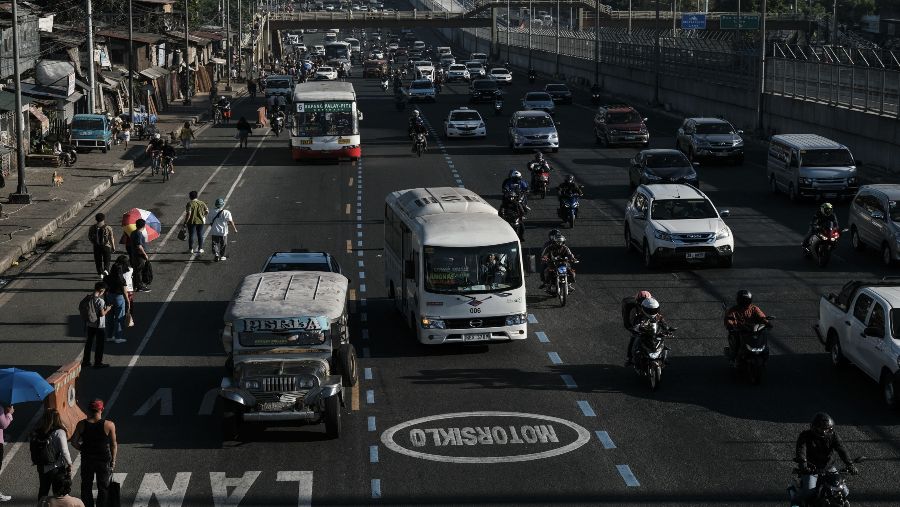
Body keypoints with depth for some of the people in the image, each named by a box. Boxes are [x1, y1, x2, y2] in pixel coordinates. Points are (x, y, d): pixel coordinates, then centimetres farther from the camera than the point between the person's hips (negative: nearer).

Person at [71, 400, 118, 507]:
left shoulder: (82, 424, -9)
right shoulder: (109, 425, -13)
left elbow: (74, 442, -5)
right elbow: (113, 445, -6)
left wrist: (83, 449, 10)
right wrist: (113, 460, 4)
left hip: (87, 459, 1)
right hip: (104, 460, -1)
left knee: (86, 487, 15)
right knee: (103, 487, 11)